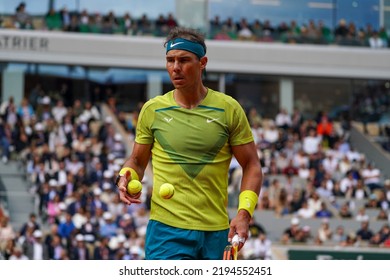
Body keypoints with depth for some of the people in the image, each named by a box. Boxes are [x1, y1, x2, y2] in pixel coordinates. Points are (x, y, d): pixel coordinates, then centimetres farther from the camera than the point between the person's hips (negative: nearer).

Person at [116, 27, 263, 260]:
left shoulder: (228, 108, 2)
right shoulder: (153, 109, 5)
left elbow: (252, 166, 6)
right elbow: (137, 160, 17)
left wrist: (244, 212, -8)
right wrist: (126, 177, -6)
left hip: (217, 232, 1)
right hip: (167, 230, -1)